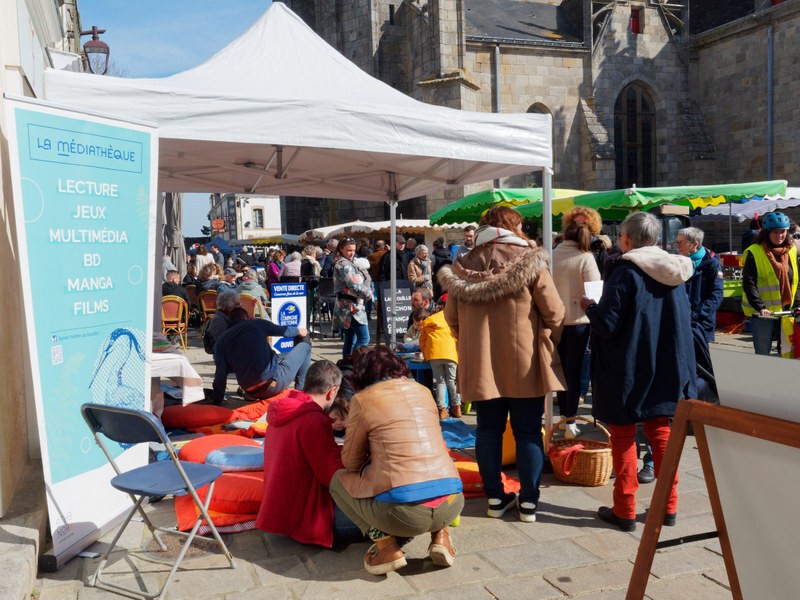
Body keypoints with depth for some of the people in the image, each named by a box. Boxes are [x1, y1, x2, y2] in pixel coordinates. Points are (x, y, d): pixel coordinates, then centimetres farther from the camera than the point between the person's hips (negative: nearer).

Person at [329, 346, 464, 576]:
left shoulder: (363, 400, 1)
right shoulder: (423, 391, 15)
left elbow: (351, 463, 11)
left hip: (402, 512, -4)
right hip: (451, 505, 5)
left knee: (339, 479, 21)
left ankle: (385, 542, 2)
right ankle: (439, 533, 14)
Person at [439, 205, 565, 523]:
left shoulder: (463, 267, 1)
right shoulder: (530, 261, -9)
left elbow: (451, 317, 5)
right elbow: (554, 312, -8)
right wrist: (549, 341, 10)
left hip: (479, 363, 3)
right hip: (524, 364, -3)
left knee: (488, 429, 12)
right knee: (528, 432, 8)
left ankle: (495, 497, 19)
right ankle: (528, 501, 14)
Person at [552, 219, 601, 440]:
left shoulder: (552, 255, -3)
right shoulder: (585, 257, -12)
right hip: (578, 319, -3)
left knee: (561, 367, 15)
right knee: (574, 369, 3)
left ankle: (564, 415, 23)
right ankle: (570, 422, 3)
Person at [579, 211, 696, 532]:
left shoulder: (625, 272, -16)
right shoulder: (674, 273, 4)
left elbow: (608, 324, -19)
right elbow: (683, 321, 11)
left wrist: (590, 306, -1)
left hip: (627, 369, -6)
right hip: (667, 369, 6)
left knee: (623, 436, 6)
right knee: (661, 433, 15)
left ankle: (624, 510, 12)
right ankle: (668, 506, 22)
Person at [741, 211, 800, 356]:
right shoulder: (754, 252, -6)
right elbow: (749, 284, -11)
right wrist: (760, 307, -20)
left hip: (786, 311, 4)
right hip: (762, 313, -4)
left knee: (788, 352, 7)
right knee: (763, 355, 1)